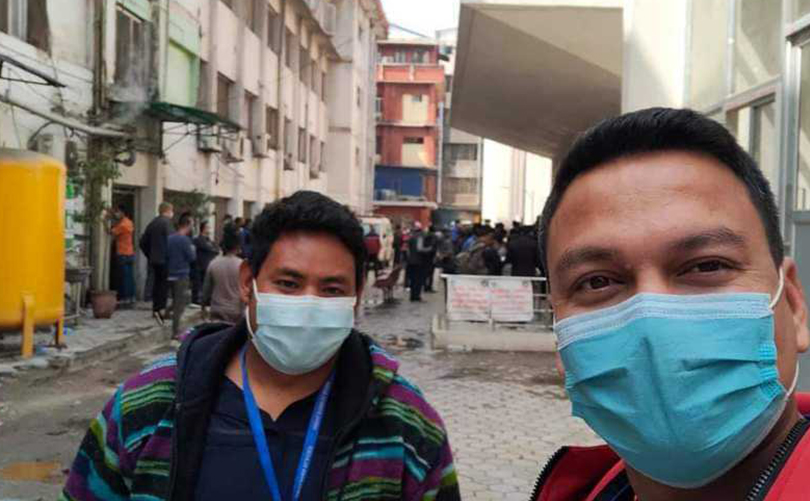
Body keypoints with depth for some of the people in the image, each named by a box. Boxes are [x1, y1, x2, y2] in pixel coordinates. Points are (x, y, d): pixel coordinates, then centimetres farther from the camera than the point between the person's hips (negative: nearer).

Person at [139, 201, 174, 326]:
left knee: (157, 283, 13)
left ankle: (156, 309, 17)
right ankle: (161, 309, -11)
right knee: (165, 284, -4)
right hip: (165, 260, -7)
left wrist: (149, 255, 21)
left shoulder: (152, 223, 13)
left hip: (154, 260, 7)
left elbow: (142, 243, 16)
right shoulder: (167, 222, -10)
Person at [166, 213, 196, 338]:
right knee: (180, 304, -3)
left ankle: (175, 329, 27)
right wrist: (193, 249, 5)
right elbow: (192, 257, -13)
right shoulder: (185, 240, -16)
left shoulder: (170, 238, 7)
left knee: (175, 302, 20)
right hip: (182, 275, -8)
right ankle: (175, 332, -2)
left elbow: (166, 255, 14)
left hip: (171, 275, 8)